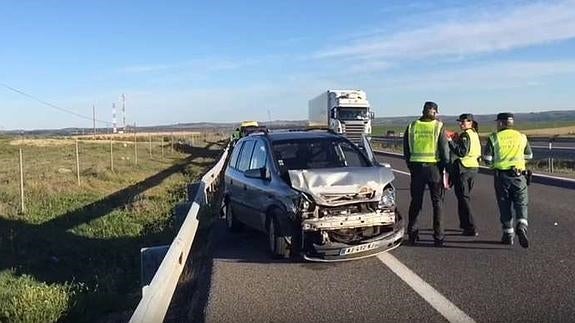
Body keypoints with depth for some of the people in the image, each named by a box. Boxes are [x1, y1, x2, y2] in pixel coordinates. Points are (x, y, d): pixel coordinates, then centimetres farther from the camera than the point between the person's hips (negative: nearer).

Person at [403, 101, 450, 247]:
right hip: (434, 167, -2)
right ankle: (438, 237, 6)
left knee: (415, 202, 13)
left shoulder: (411, 126, 4)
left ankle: (412, 233, 18)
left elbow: (406, 150, 8)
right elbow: (445, 150, -6)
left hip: (416, 167, 3)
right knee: (437, 202, 6)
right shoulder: (438, 126, -5)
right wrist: (445, 167, 5)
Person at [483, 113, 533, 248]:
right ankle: (521, 227, -18)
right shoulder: (521, 137, 7)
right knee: (521, 204, 5)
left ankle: (508, 234, 12)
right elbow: (529, 155, 19)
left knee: (505, 206, 8)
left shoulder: (494, 138, -2)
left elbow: (487, 159, -5)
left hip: (501, 175, -1)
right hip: (519, 175, 1)